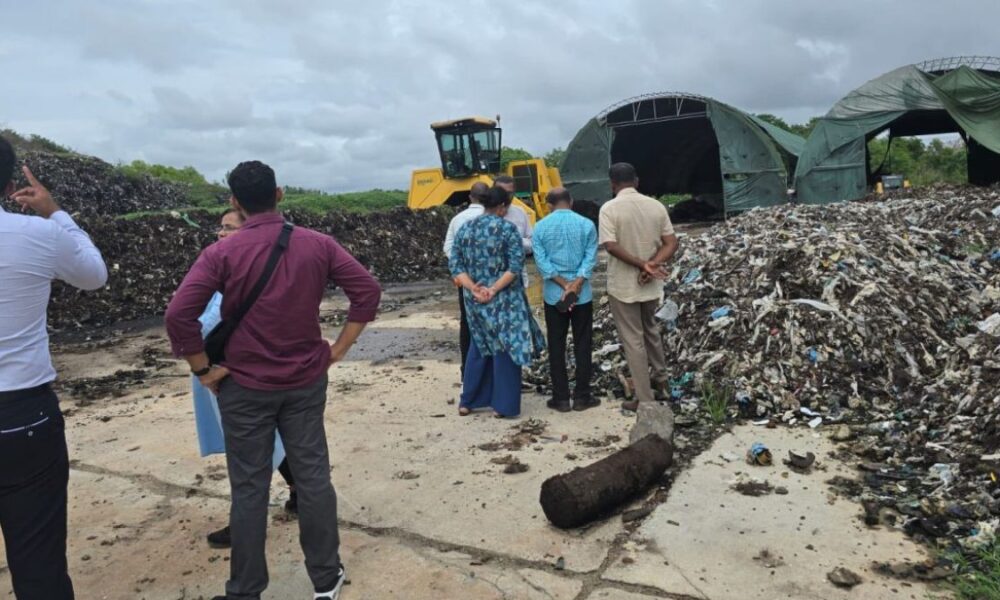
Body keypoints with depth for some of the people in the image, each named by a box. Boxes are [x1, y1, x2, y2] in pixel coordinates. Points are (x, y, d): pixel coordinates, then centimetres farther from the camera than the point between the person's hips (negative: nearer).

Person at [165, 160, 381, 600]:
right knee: (313, 477, 12)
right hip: (306, 382, 2)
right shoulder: (316, 244, -3)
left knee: (249, 488, 9)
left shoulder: (222, 253, -11)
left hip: (245, 386, -2)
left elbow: (178, 315, -18)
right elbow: (368, 290, -4)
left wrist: (204, 369, -6)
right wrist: (339, 348, 1)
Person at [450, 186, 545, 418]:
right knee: (505, 349, 6)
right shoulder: (507, 228, -7)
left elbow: (455, 265, 1)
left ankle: (468, 401, 24)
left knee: (479, 348, 20)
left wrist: (473, 289, -8)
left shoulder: (465, 228, 6)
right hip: (503, 299, -5)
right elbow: (516, 266, -17)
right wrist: (493, 289, -17)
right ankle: (503, 405, 10)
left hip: (474, 299, 5)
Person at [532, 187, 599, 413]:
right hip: (582, 294, 0)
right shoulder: (586, 224, -2)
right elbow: (590, 258, -9)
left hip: (553, 294, 0)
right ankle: (582, 397, 12)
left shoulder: (540, 227, -1)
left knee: (556, 346, 7)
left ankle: (561, 398, 11)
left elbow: (541, 261, -7)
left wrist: (564, 285, -10)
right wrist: (576, 284, -14)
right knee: (582, 345, 7)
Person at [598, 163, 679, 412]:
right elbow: (671, 243, -3)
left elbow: (611, 246, -23)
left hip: (623, 286, -5)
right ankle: (661, 377, 43)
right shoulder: (656, 205, 2)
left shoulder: (610, 208, -13)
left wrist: (642, 265, -20)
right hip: (651, 285, 5)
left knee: (633, 340, 5)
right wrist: (652, 264, -14)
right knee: (650, 329, 28)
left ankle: (644, 399, 12)